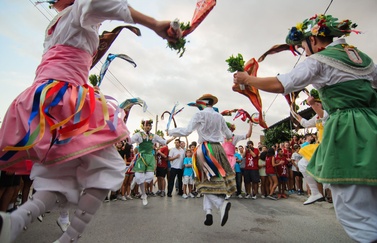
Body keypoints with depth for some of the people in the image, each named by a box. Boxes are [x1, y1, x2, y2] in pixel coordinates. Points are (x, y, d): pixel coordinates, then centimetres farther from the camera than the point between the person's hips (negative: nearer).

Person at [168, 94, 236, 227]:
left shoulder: (200, 114, -4)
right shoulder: (219, 116, 10)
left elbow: (186, 131, -7)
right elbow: (229, 134, 20)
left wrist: (170, 131, 7)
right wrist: (223, 134, 43)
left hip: (205, 149, -5)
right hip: (217, 149, 5)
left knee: (207, 182, 3)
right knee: (212, 181, 11)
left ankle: (222, 203, -19)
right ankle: (208, 212, 5)